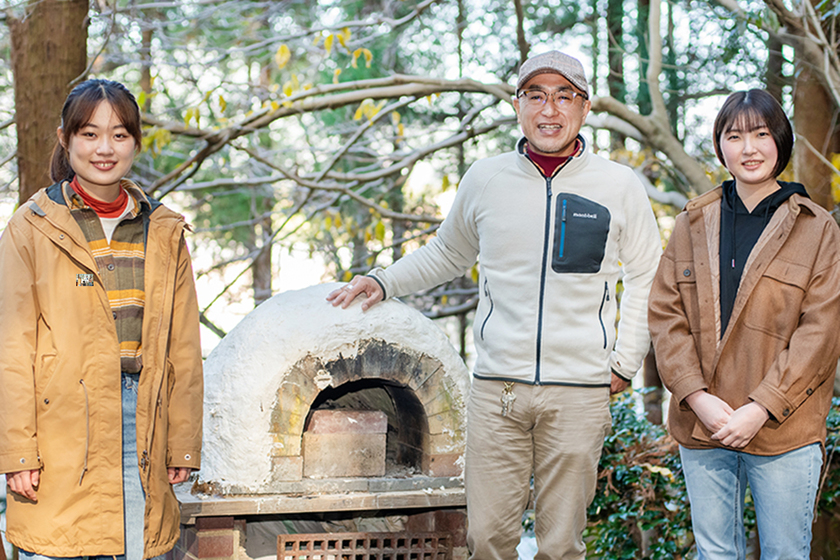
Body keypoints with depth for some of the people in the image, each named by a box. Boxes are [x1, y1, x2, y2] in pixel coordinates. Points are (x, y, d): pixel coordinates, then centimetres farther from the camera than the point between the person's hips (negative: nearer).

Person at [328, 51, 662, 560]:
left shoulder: (620, 186, 2)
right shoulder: (484, 180, 7)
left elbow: (646, 278, 11)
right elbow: (446, 255, 24)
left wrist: (624, 362, 5)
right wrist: (384, 282, 14)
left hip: (579, 391, -1)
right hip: (497, 387, 1)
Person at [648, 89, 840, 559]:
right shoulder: (693, 224, 9)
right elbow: (665, 314, 3)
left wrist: (761, 408, -15)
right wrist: (696, 397, -10)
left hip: (783, 432, -3)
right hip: (701, 426, 3)